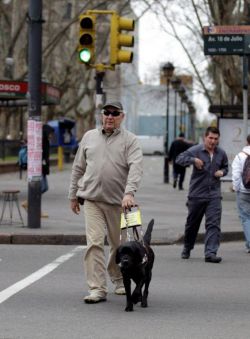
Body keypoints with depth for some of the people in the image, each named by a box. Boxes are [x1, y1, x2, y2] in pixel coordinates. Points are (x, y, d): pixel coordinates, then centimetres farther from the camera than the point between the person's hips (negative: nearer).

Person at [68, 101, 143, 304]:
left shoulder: (129, 140, -1)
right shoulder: (89, 137, 10)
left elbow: (136, 167, -15)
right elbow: (78, 168, 17)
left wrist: (129, 192, -29)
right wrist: (73, 195, 16)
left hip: (118, 201, -1)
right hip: (92, 199, 1)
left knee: (119, 245, 11)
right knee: (94, 243, -10)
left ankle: (118, 280, 34)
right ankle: (97, 289, -11)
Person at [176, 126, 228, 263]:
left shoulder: (221, 153, 7)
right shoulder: (196, 150, -6)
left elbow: (225, 167, 23)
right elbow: (179, 158, -12)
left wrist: (222, 172, 0)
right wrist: (193, 160, -27)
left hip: (214, 195, 2)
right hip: (196, 194, -2)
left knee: (214, 224, -11)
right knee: (192, 223, 12)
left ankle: (210, 253, -15)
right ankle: (187, 248, 33)